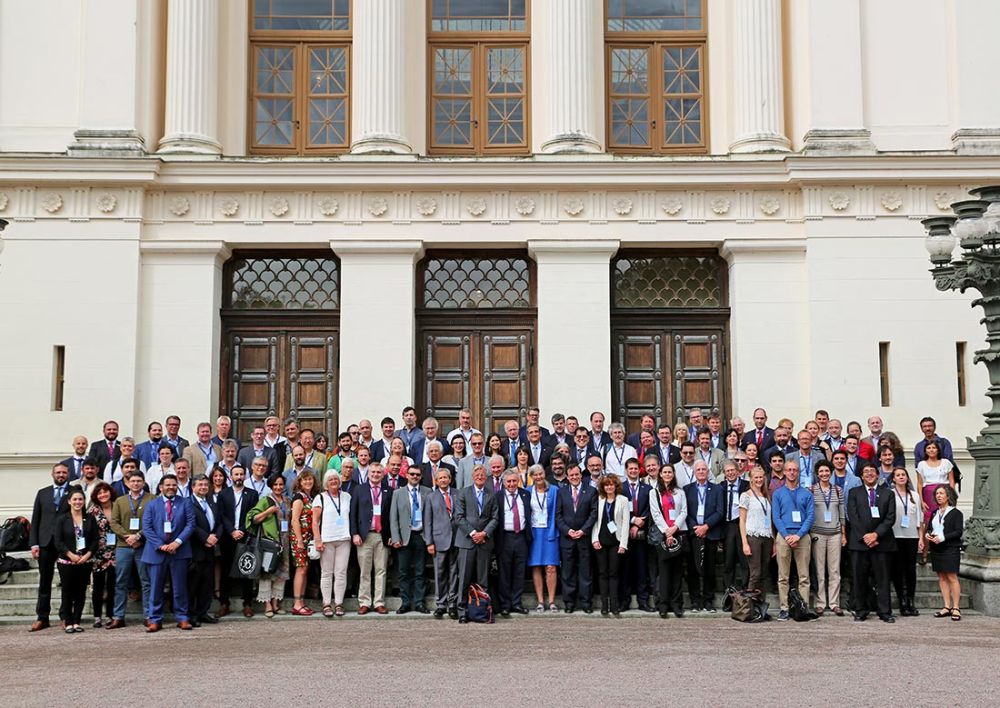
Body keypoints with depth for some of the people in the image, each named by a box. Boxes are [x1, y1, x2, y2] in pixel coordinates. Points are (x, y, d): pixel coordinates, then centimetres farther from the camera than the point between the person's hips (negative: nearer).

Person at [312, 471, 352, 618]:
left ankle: (338, 603, 3)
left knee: (341, 573, -1)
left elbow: (352, 516, 16)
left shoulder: (346, 496, 14)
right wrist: (318, 540, -8)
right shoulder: (320, 498, 4)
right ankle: (327, 604, 3)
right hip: (327, 540, -2)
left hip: (344, 539, 2)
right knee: (326, 573, 0)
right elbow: (315, 521, 0)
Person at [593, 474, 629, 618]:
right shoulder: (599, 500, 8)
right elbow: (595, 520, 8)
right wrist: (594, 539, -3)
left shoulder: (623, 500, 2)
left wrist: (623, 544, -8)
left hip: (615, 541, -2)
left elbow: (625, 523, -1)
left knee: (613, 573, -2)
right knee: (602, 573, 3)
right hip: (601, 542, 2)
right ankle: (604, 606, 5)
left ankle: (614, 606, -1)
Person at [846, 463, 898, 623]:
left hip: (881, 541, 0)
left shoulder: (887, 493, 11)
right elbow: (852, 517, 1)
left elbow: (891, 517, 1)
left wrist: (876, 534, -10)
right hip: (859, 542, 0)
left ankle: (885, 612, 2)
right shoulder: (854, 493, 10)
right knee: (860, 578, 2)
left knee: (883, 578, -1)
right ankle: (861, 611, 8)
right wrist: (864, 537, -9)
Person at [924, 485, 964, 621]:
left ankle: (956, 608, -4)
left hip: (951, 549, -6)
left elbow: (958, 532, -10)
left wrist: (942, 537, -19)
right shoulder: (935, 513, 17)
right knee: (942, 577, 5)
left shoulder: (956, 513, -2)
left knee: (952, 577, -7)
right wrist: (927, 535, -3)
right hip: (936, 549, 6)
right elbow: (928, 528, 20)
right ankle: (947, 607, 9)